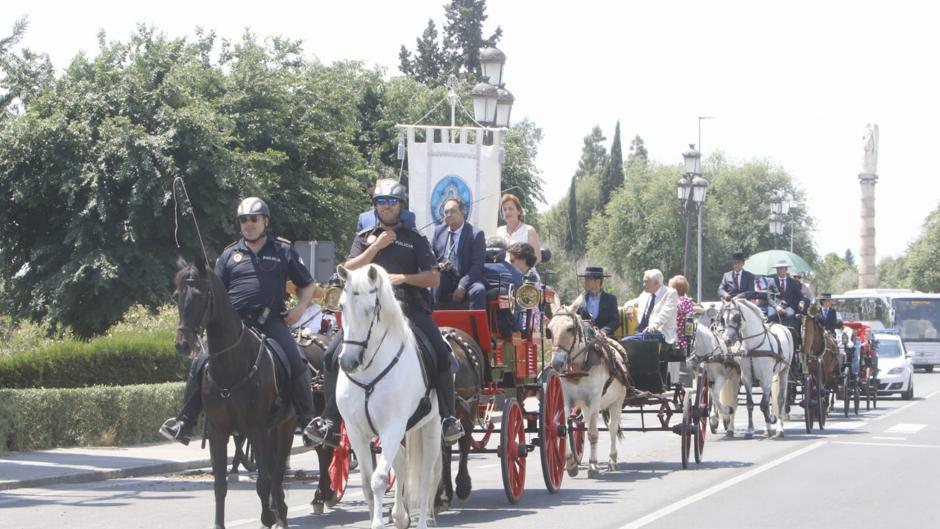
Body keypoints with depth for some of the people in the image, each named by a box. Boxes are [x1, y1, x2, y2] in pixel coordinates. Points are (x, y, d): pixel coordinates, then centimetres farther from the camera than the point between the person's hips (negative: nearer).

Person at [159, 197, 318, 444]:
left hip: (271, 322, -1)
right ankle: (184, 423, -5)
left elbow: (307, 285, 18)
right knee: (201, 364, -14)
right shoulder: (230, 254, 16)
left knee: (297, 365, -21)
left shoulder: (283, 251, 12)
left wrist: (300, 307, -1)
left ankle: (308, 422, -6)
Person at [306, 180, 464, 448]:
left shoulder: (415, 239, 12)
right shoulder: (364, 238, 18)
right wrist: (376, 247, -4)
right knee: (333, 354, -15)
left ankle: (448, 417, -12)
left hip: (410, 307, -2)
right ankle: (330, 421, -10)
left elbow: (434, 278, 5)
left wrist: (403, 278, -11)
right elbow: (349, 271, 4)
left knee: (441, 354, -23)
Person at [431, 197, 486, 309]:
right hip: (442, 283, 3)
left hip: (466, 280, -3)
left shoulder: (476, 234, -3)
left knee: (478, 291, -34)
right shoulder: (438, 231, 11)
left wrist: (462, 286, -21)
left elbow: (477, 266, -9)